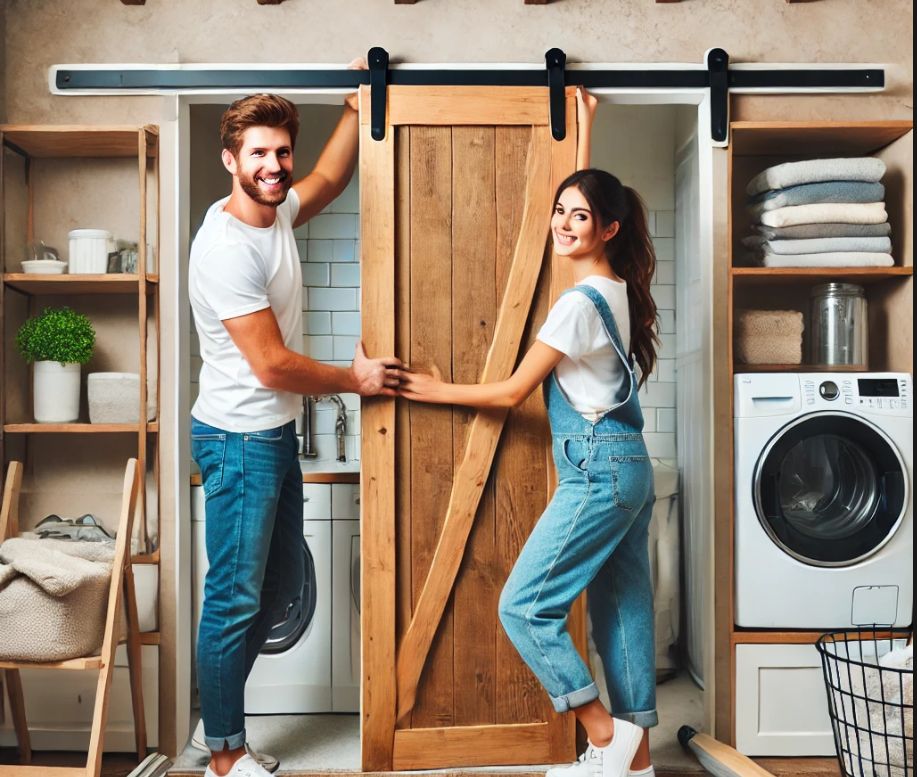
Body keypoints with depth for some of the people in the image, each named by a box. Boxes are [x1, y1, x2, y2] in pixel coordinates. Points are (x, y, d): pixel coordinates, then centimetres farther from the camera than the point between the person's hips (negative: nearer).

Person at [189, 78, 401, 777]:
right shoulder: (226, 247, -21)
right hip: (240, 441, -10)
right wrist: (355, 379, -8)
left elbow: (330, 177, 27)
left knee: (282, 586, 18)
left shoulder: (276, 210, 5)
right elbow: (272, 364, -22)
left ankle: (219, 704, 34)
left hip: (276, 433, 10)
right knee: (236, 599, 2)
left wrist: (357, 109, 15)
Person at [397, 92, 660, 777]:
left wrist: (437, 392, 0)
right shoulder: (618, 285, 9)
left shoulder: (578, 303, -15)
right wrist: (585, 127, 32)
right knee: (623, 608, 12)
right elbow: (585, 190, 26)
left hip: (597, 469, -10)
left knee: (525, 605, -4)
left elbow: (512, 392, -10)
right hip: (631, 468, 10)